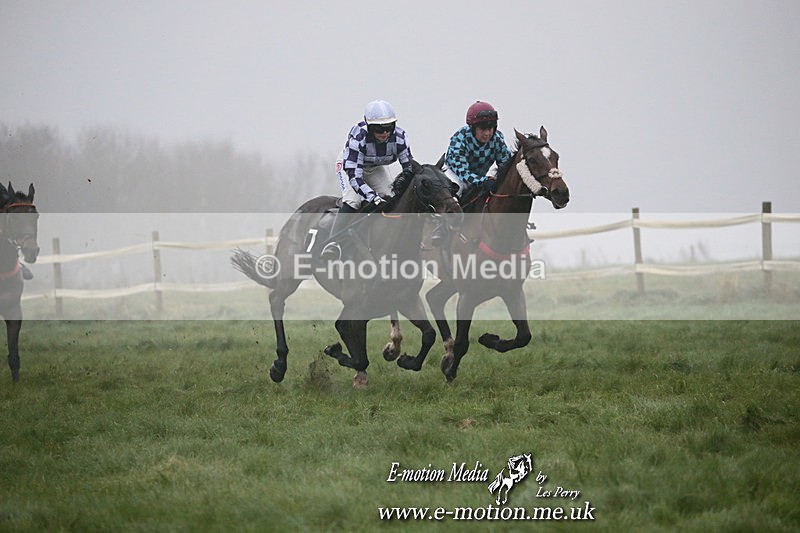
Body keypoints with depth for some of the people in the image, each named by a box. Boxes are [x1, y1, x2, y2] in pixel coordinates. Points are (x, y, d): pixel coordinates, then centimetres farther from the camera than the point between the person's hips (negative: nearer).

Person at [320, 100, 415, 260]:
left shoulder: (399, 137, -28)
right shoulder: (358, 137, -39)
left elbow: (409, 168, -18)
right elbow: (354, 176, -41)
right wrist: (373, 198, -51)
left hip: (375, 168, 5)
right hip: (349, 164, -4)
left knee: (389, 198, -16)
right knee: (353, 201, -27)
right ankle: (333, 243, -32)